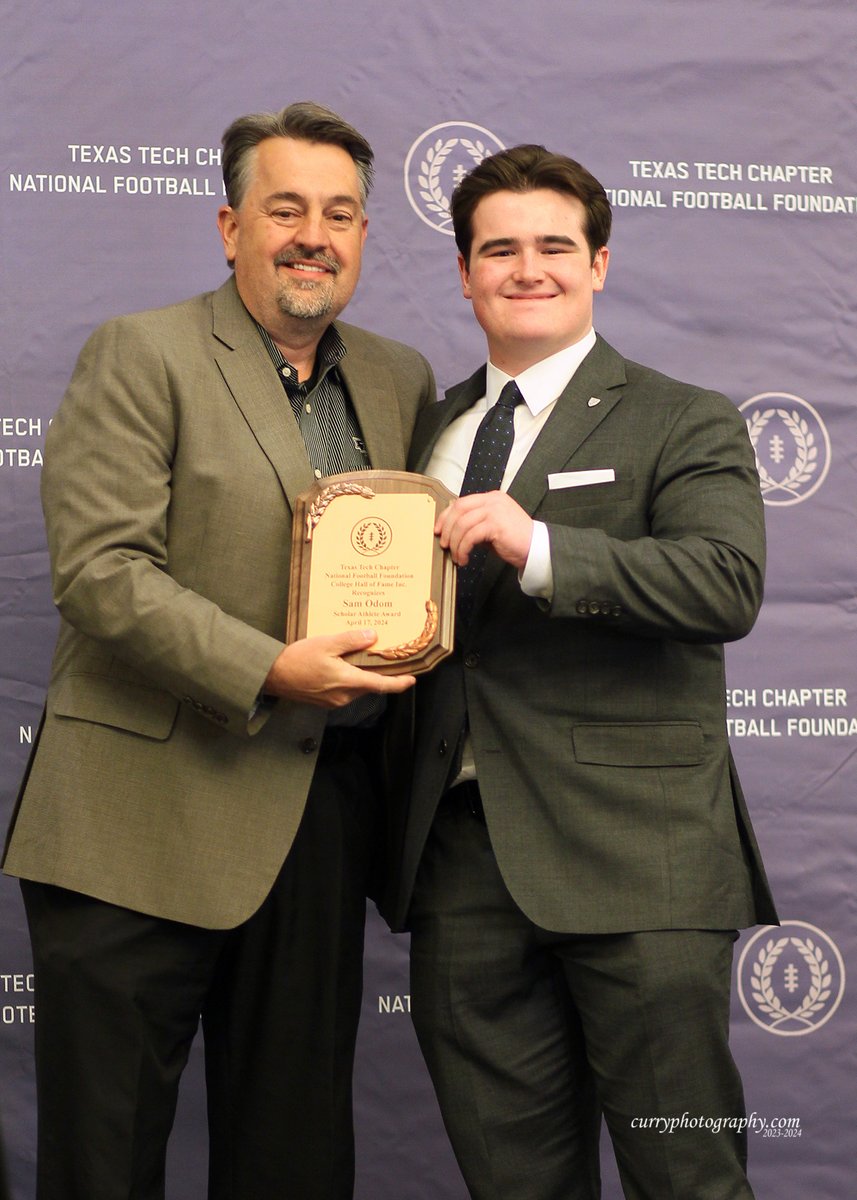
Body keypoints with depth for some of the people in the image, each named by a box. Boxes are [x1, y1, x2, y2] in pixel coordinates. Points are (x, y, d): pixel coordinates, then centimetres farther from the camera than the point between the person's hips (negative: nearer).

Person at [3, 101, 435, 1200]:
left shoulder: (401, 380, 14)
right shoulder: (141, 356, -5)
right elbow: (98, 570, -15)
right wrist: (270, 672, -22)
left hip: (323, 817, 5)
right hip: (145, 817, -5)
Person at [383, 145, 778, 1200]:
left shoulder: (685, 427, 2)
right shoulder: (429, 430, 19)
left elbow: (729, 583, -15)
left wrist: (539, 546, -23)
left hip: (635, 870, -4)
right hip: (461, 860, 5)